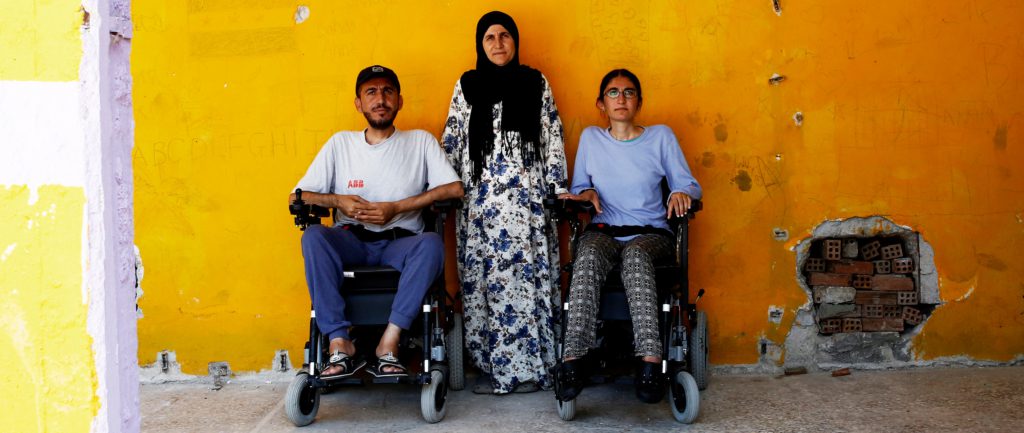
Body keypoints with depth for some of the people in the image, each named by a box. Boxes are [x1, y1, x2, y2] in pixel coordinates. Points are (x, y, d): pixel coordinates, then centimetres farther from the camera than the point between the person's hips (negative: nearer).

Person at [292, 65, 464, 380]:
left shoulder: (421, 141, 9)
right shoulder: (340, 143, 12)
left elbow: (454, 188, -4)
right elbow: (296, 197, 9)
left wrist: (396, 208, -12)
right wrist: (337, 201, -12)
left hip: (400, 244, -1)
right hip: (351, 243, 1)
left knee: (432, 243, -35)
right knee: (314, 236, -32)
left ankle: (388, 345, -34)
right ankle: (340, 343, -32)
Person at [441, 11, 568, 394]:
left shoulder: (535, 83, 9)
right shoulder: (467, 86, 10)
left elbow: (553, 138, 7)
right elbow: (450, 143, 11)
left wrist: (558, 189, 0)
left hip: (526, 196, -1)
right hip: (480, 198, 1)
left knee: (525, 273, -3)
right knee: (482, 276, 0)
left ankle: (526, 366, 5)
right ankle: (493, 366, 9)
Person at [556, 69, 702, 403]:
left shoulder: (661, 136, 10)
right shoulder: (590, 138, 15)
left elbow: (689, 184, 9)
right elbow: (578, 186, 19)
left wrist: (682, 193, -14)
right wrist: (586, 193, -4)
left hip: (651, 234, -1)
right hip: (603, 231, 1)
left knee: (635, 254, -39)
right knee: (589, 255, -37)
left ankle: (650, 361, -49)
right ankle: (573, 359, -47)